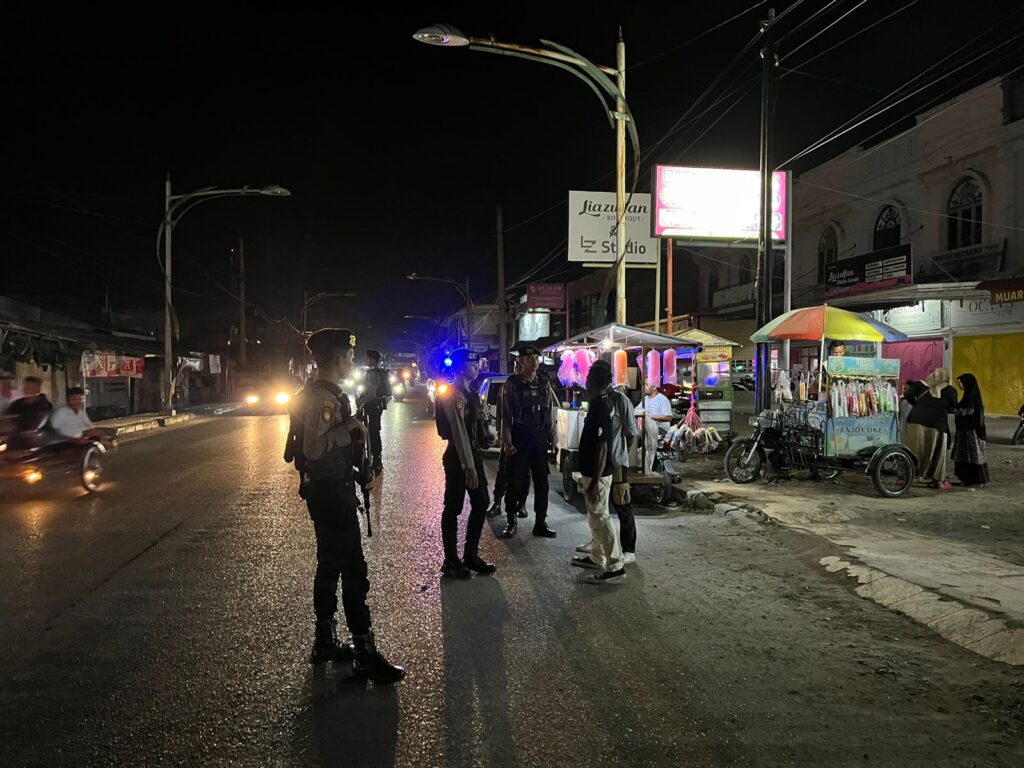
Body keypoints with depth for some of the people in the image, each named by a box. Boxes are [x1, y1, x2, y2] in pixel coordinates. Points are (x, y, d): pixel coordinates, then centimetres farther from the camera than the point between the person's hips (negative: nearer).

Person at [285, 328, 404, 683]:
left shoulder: (323, 394, 13)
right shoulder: (323, 398, -20)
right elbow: (314, 447, -30)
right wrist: (349, 427, -20)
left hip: (326, 488, 11)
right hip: (330, 491, -11)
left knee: (330, 564, 17)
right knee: (352, 568, -7)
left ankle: (325, 641, 29)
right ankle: (365, 652, -1)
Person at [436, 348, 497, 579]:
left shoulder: (472, 393, 13)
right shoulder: (453, 395, -16)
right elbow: (459, 431, -22)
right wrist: (468, 465, -26)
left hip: (474, 453, 9)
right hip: (458, 456, -9)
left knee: (481, 503, 13)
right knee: (454, 508, 2)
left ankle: (471, 556, 26)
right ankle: (451, 562, 13)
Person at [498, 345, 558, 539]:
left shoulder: (544, 384, 7)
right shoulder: (512, 384, -4)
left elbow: (550, 413, 11)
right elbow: (506, 415, -7)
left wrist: (552, 437, 5)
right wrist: (507, 441, -13)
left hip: (540, 438, 4)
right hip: (519, 437, -4)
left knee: (541, 481, 6)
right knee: (516, 481, 1)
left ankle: (540, 523, 16)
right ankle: (511, 522, 13)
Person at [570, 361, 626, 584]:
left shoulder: (599, 408, -22)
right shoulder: (602, 404, 8)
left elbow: (602, 447, -25)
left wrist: (595, 481, -24)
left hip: (597, 474, -10)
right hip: (594, 472, 10)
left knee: (600, 517, -4)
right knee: (595, 516, 19)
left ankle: (615, 567, 1)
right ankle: (597, 557, 32)